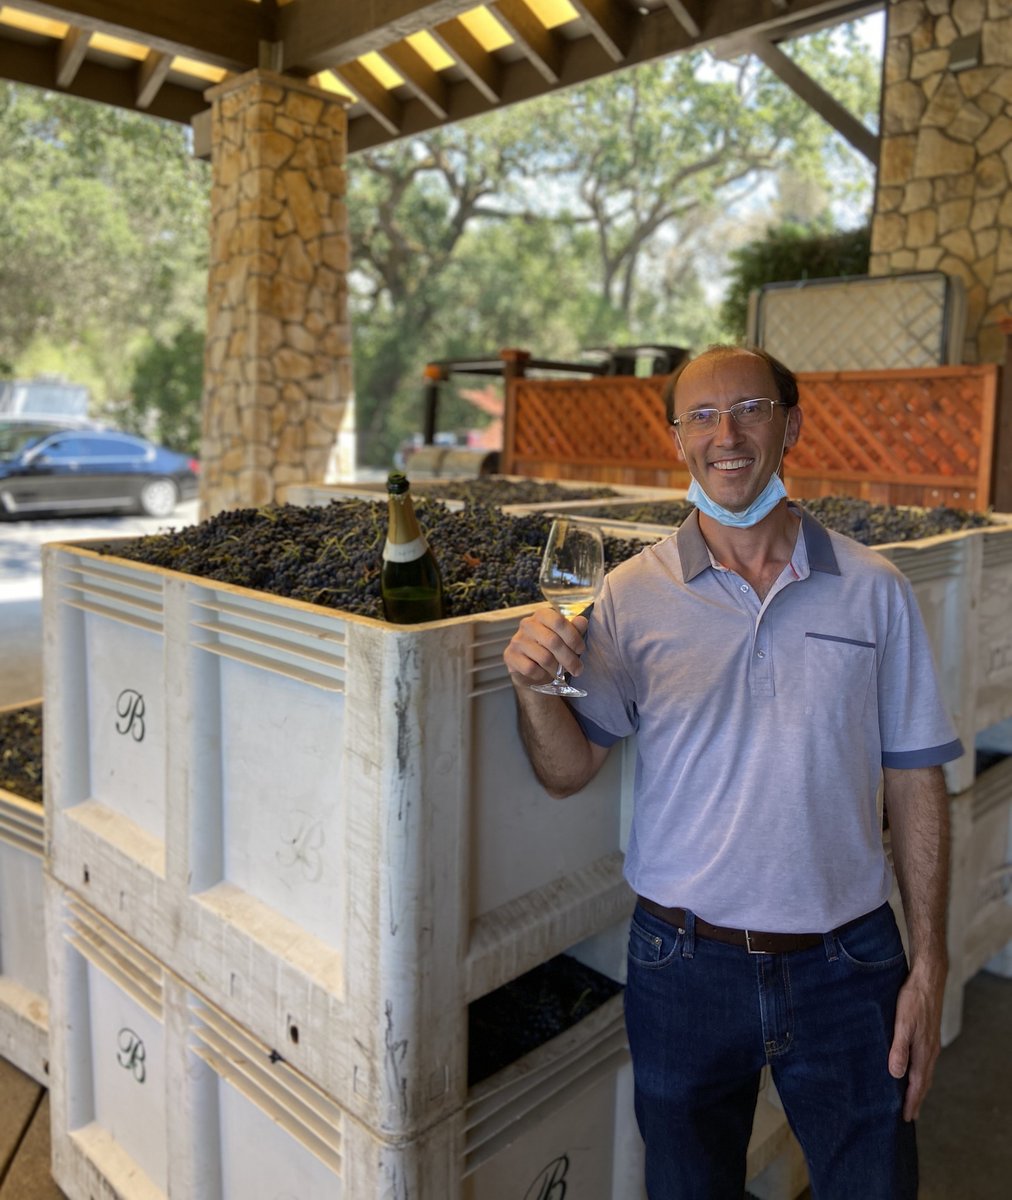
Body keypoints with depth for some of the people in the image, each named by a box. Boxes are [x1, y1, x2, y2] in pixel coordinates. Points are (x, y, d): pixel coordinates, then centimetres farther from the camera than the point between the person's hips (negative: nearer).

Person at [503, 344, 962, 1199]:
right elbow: (569, 771, -7)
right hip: (686, 963, 0)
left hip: (847, 966, 1)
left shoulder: (873, 590, -4)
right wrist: (534, 685, -27)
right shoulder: (633, 595, -6)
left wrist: (929, 967, -1)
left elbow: (914, 781, 0)